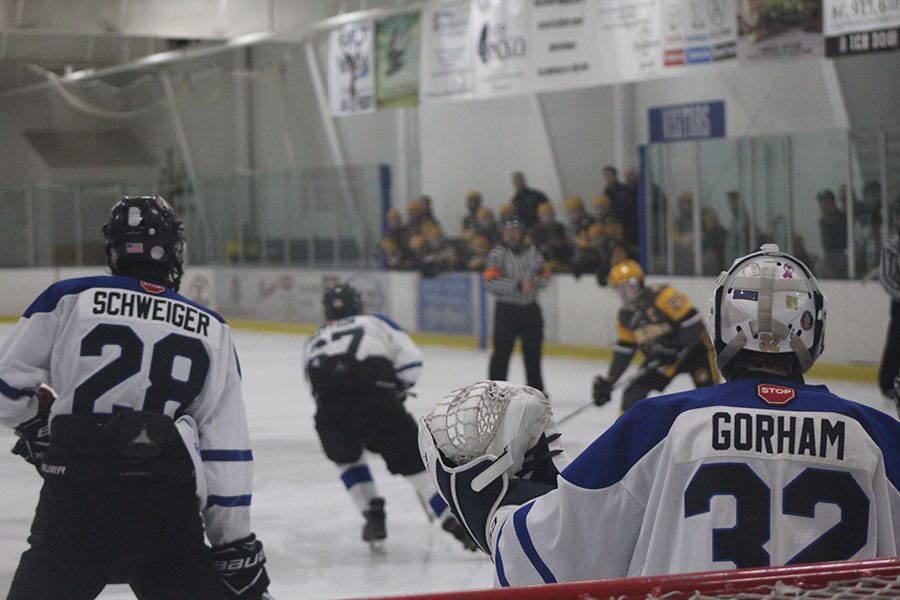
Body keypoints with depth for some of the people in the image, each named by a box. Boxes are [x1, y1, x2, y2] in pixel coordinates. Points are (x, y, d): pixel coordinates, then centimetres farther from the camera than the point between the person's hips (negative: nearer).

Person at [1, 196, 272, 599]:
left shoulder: (69, 299, 4)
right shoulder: (211, 330, 9)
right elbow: (228, 451, 8)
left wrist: (36, 424, 28)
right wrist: (236, 544, 13)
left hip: (75, 496, -1)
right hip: (169, 515, 1)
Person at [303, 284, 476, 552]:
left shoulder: (312, 343, 35)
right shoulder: (375, 322, 28)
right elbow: (410, 358, 13)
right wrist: (397, 392, 26)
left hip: (329, 413, 2)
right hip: (377, 402, -2)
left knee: (346, 459, 33)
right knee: (416, 461, 8)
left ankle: (373, 519, 25)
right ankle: (459, 527, 0)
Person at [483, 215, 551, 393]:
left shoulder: (531, 251, 8)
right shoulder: (497, 253, -8)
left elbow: (545, 272, 16)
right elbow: (491, 282, -19)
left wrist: (538, 281, -7)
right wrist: (518, 285, -24)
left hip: (530, 309, 5)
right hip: (507, 309, -5)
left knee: (533, 351, 14)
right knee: (502, 351, -6)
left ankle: (536, 389, 27)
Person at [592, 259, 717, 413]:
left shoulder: (662, 296, -24)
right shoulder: (625, 317, 1)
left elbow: (693, 325, -26)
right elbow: (623, 351, 8)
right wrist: (608, 380, 2)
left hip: (693, 347, -7)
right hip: (659, 357, 7)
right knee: (633, 393, -4)